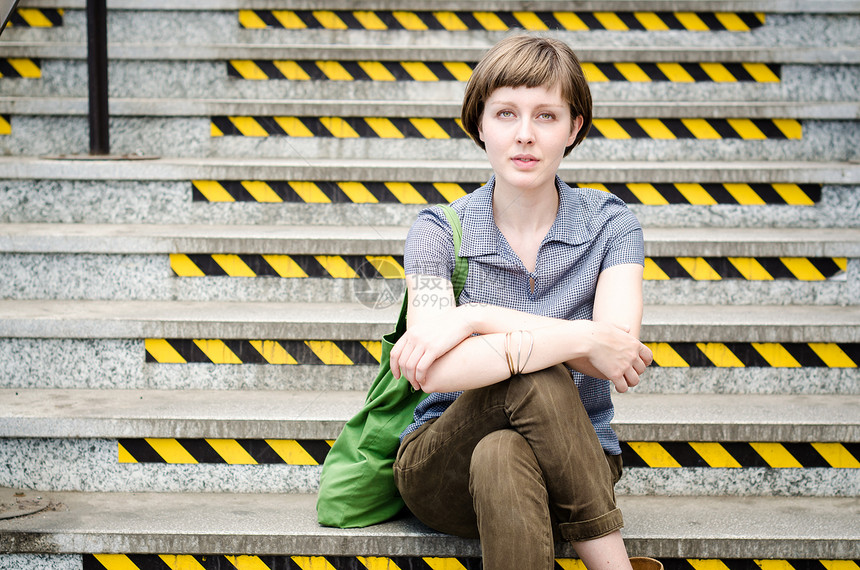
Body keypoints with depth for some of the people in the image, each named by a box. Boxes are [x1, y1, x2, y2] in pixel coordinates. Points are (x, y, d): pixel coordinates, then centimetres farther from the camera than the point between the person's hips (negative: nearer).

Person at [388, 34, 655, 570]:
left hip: (572, 465, 0)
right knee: (532, 378, -31)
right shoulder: (440, 229, -4)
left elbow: (620, 353, -19)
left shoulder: (610, 224, -1)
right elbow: (437, 371, -20)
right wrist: (580, 338, -27)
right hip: (440, 470, 0)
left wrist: (477, 318, -23)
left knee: (501, 458, -35)